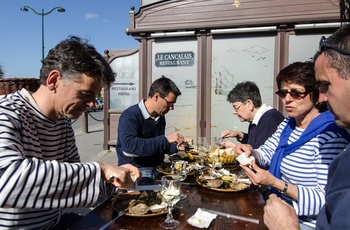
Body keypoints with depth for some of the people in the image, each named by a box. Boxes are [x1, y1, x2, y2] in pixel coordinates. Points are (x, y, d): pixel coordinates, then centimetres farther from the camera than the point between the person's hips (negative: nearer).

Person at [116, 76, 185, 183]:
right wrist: (165, 139, -27)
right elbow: (128, 146, -28)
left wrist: (175, 147, 7)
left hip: (157, 169, 8)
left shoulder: (160, 117, 12)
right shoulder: (130, 116, -11)